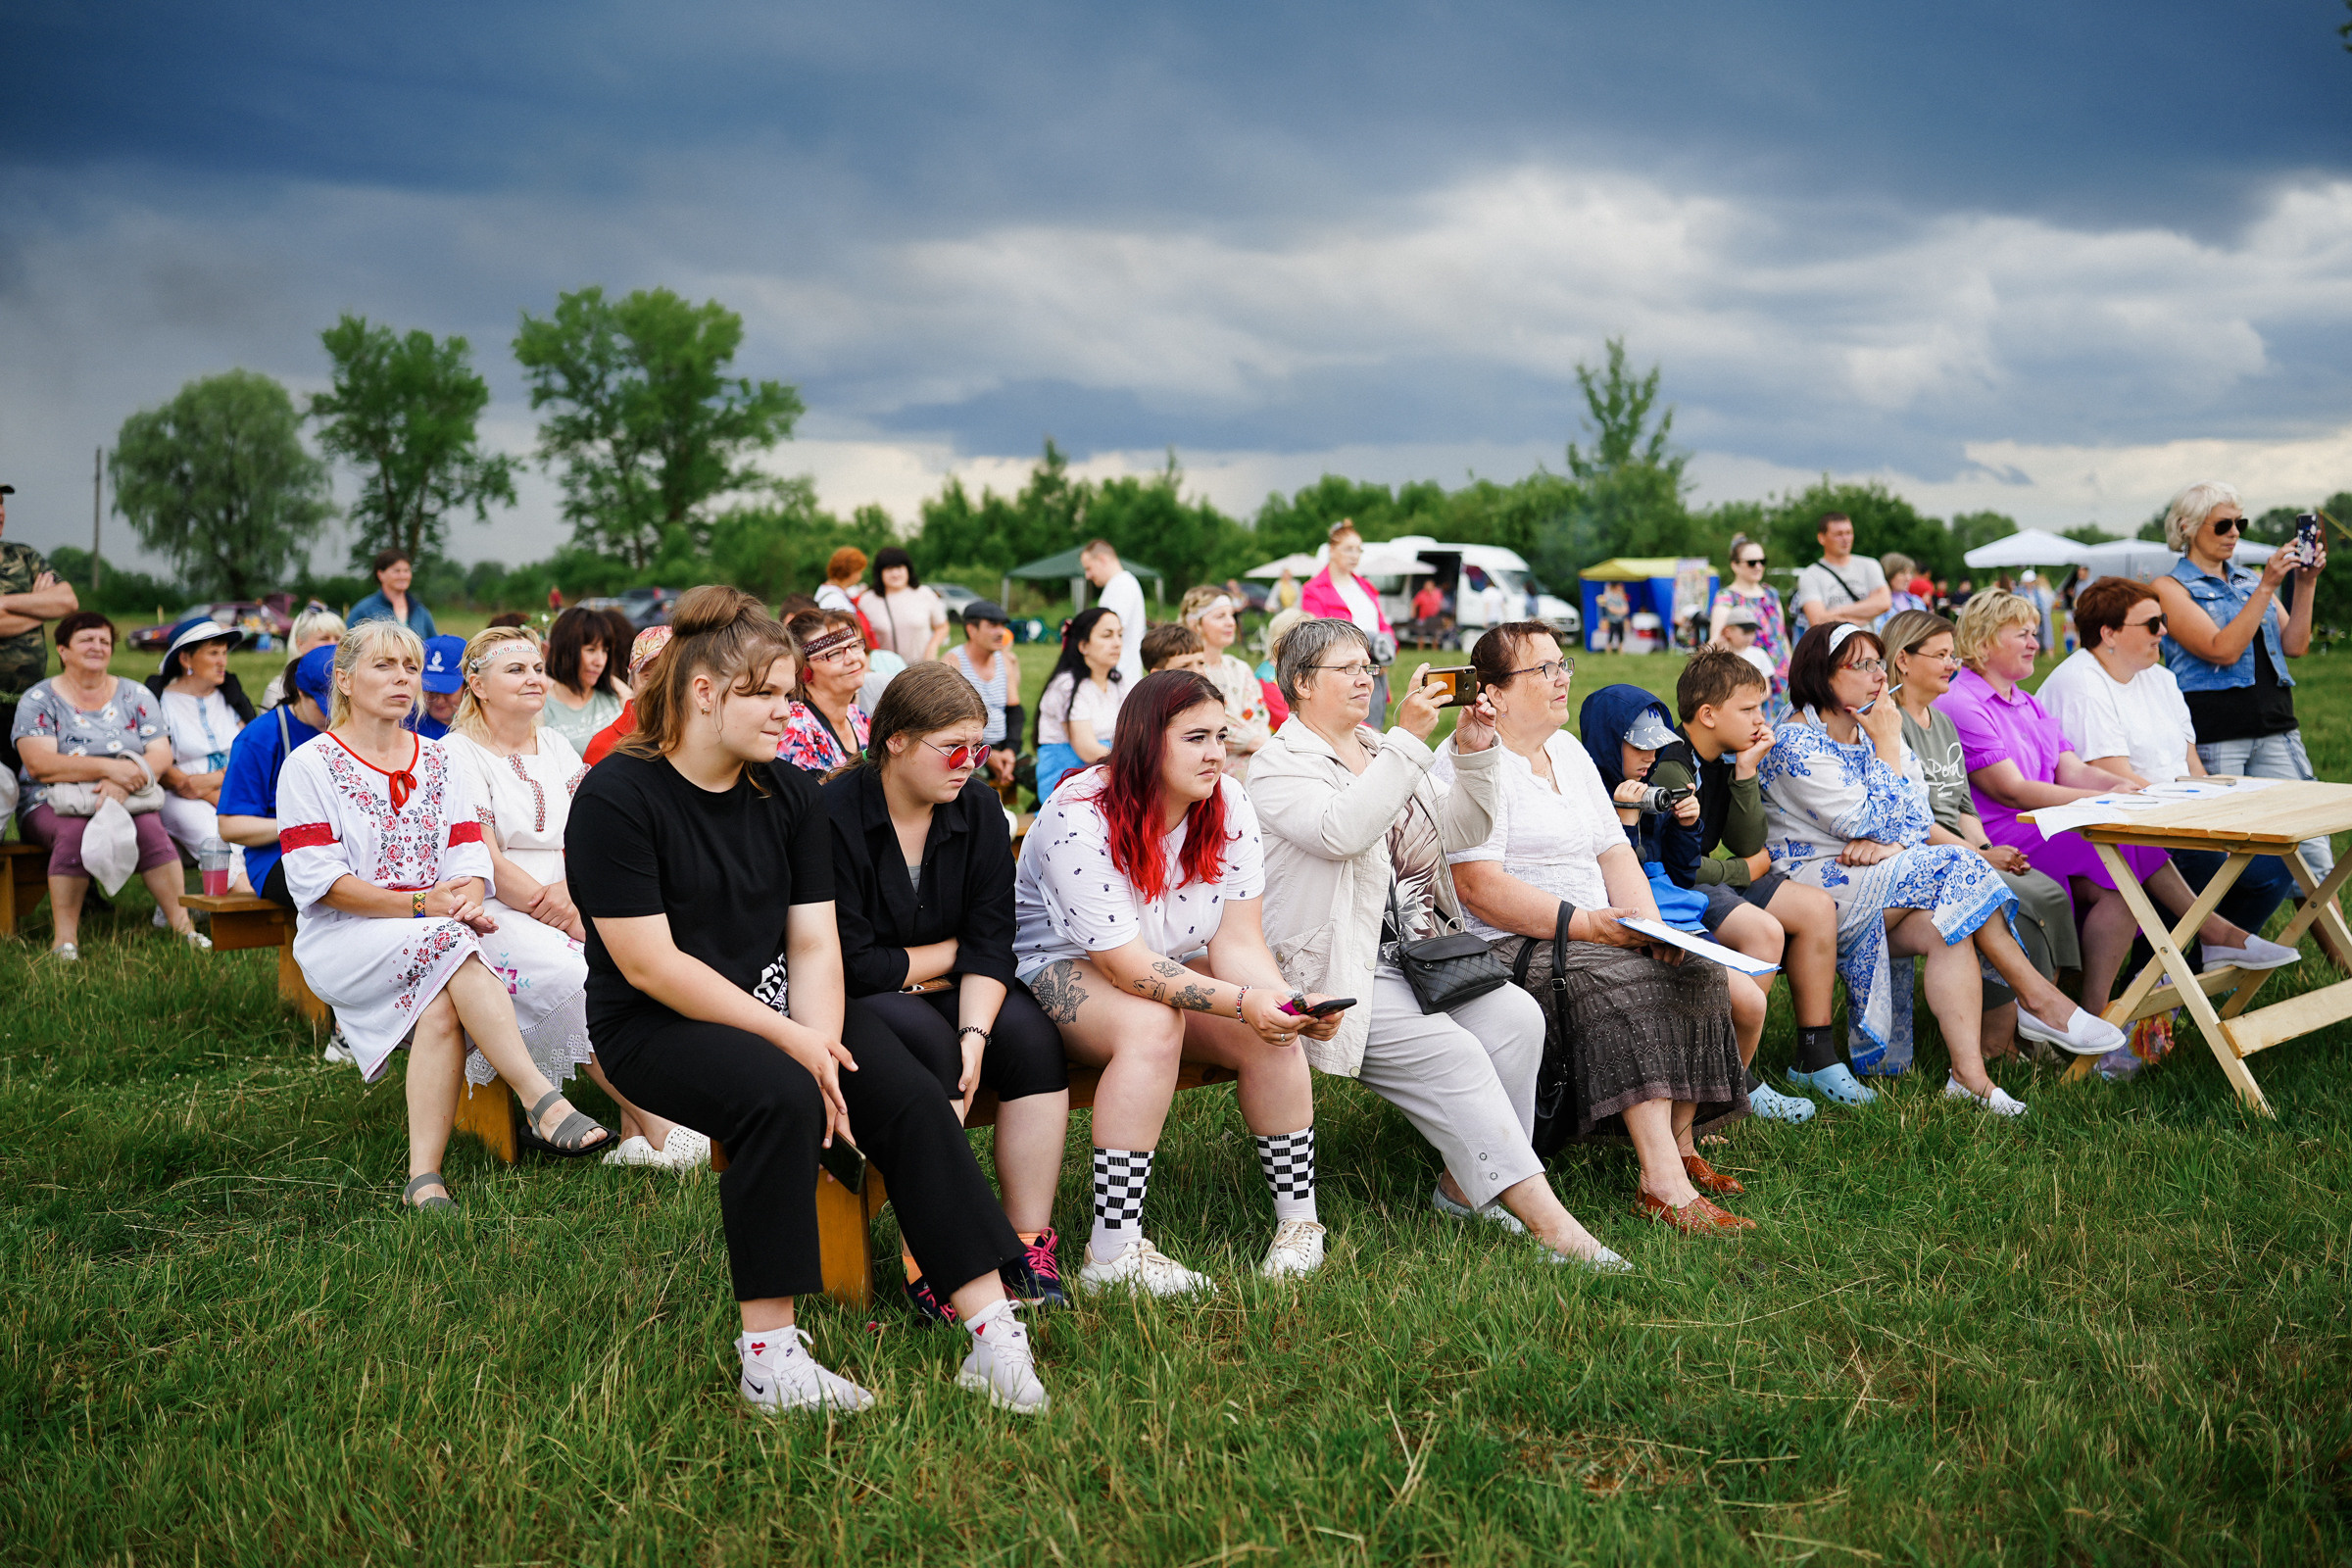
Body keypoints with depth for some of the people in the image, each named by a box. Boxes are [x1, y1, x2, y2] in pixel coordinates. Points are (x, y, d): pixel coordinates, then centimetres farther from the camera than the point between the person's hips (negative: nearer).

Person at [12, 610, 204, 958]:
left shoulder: (135, 695, 11)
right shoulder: (38, 700, 3)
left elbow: (161, 755, 1)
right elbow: (40, 764, -12)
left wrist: (123, 783, -20)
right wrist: (109, 767, -24)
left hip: (130, 799, 2)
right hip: (52, 804, -2)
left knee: (149, 826, -31)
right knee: (74, 831, -35)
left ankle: (182, 923, -30)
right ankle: (64, 938, -34)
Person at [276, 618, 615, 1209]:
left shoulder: (437, 760, 16)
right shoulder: (310, 764, 3)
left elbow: (470, 855, 7)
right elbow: (316, 880, -8)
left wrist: (468, 899, -18)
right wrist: (422, 903, -17)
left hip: (434, 940, 4)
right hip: (342, 941, -3)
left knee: (442, 1005, -33)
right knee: (448, 942, -35)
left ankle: (424, 1176, -36)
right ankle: (543, 1103, -42)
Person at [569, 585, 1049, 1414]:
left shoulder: (791, 794, 6)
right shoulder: (616, 797, -12)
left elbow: (814, 944, 2)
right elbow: (650, 965, -17)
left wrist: (822, 1045, -18)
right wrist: (789, 1041, -21)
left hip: (779, 1006, 5)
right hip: (656, 1028, -5)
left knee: (911, 1097, -19)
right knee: (778, 1096, -34)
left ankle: (993, 1330, -20)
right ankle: (767, 1353, -26)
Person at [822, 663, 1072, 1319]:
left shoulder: (979, 807, 1)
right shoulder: (834, 815, -17)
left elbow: (991, 939, -6)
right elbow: (851, 964, -20)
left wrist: (975, 1033, -23)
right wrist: (950, 954, -6)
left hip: (947, 993, 5)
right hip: (853, 1000, -5)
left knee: (1032, 1034, -22)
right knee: (928, 1041, -34)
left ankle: (1029, 1245, -17)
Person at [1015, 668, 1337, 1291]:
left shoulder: (1228, 806, -9)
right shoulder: (1081, 820, -27)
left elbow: (1237, 940, -12)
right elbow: (1127, 966, -31)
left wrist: (1289, 1001, -33)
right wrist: (1242, 1001, -40)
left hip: (1172, 965, 6)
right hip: (1057, 961, -6)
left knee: (1274, 1029, -19)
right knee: (1152, 1024, -36)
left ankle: (1298, 1218, -4)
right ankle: (1112, 1253, -33)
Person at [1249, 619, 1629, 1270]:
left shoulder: (1383, 750, 20)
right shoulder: (1279, 763, -3)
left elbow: (1460, 833, 14)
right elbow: (1341, 832, -23)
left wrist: (1475, 754, -2)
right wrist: (1409, 740, -23)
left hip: (1423, 951, 7)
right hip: (1342, 973, -7)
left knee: (1516, 1016, -18)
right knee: (1450, 1054, -25)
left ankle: (1464, 1182, -5)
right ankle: (1550, 1223, -26)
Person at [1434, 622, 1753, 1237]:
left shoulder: (1569, 751, 19)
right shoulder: (1468, 761, -10)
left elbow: (1615, 852, 17)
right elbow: (1478, 888, -18)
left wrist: (1650, 925, -2)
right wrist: (1584, 924, -20)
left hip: (1600, 933, 8)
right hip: (1506, 948, -8)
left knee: (1698, 974, -14)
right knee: (1623, 986, -31)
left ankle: (1678, 1147, -5)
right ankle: (1664, 1187, -35)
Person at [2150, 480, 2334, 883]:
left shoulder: (2250, 581, 18)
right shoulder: (2170, 588, 0)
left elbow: (2295, 646, 11)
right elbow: (2223, 650, -13)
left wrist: (2305, 585, 2)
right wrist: (2268, 587, -14)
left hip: (2275, 729, 5)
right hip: (2213, 738, -5)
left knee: (2312, 850, -1)